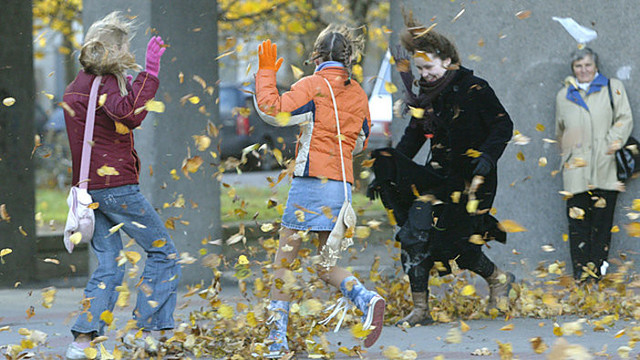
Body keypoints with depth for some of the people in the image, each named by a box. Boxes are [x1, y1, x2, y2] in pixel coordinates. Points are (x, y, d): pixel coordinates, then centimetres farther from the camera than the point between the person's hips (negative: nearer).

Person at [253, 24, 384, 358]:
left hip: (313, 178, -6)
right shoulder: (358, 95, 13)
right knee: (325, 265, 13)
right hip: (343, 185, 6)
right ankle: (366, 298, -16)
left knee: (284, 260, 2)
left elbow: (273, 111, -15)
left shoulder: (313, 86, -6)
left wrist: (266, 73, -3)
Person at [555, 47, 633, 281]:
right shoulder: (564, 96, 19)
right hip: (576, 170, 2)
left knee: (602, 216, -2)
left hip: (604, 166, -2)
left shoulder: (613, 88, 11)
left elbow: (624, 119, 3)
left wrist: (613, 144, -9)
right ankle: (581, 270, -3)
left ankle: (598, 267, 5)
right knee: (578, 218, -5)